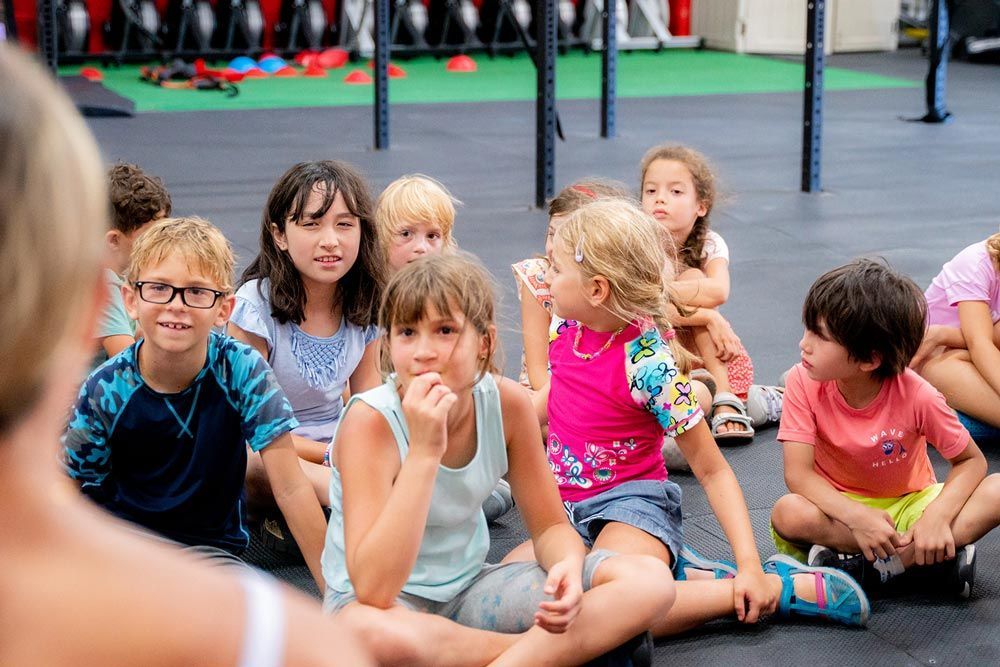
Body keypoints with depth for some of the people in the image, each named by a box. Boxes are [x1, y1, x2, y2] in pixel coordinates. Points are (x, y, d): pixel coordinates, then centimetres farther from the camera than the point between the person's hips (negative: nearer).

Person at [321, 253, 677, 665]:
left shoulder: (507, 402, -11)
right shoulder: (370, 420, -24)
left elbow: (551, 527, 1)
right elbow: (373, 590, -33)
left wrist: (568, 567, -24)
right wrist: (423, 452, -38)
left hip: (469, 588, 4)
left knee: (649, 581, -13)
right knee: (375, 634, -43)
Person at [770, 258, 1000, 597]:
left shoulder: (916, 396, -20)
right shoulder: (804, 383, -18)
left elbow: (972, 461, -10)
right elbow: (798, 472, -23)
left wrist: (937, 515, -28)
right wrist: (856, 517, -38)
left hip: (907, 505, 0)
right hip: (840, 507, 0)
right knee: (788, 514, -35)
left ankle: (863, 567, -26)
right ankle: (931, 558, -26)